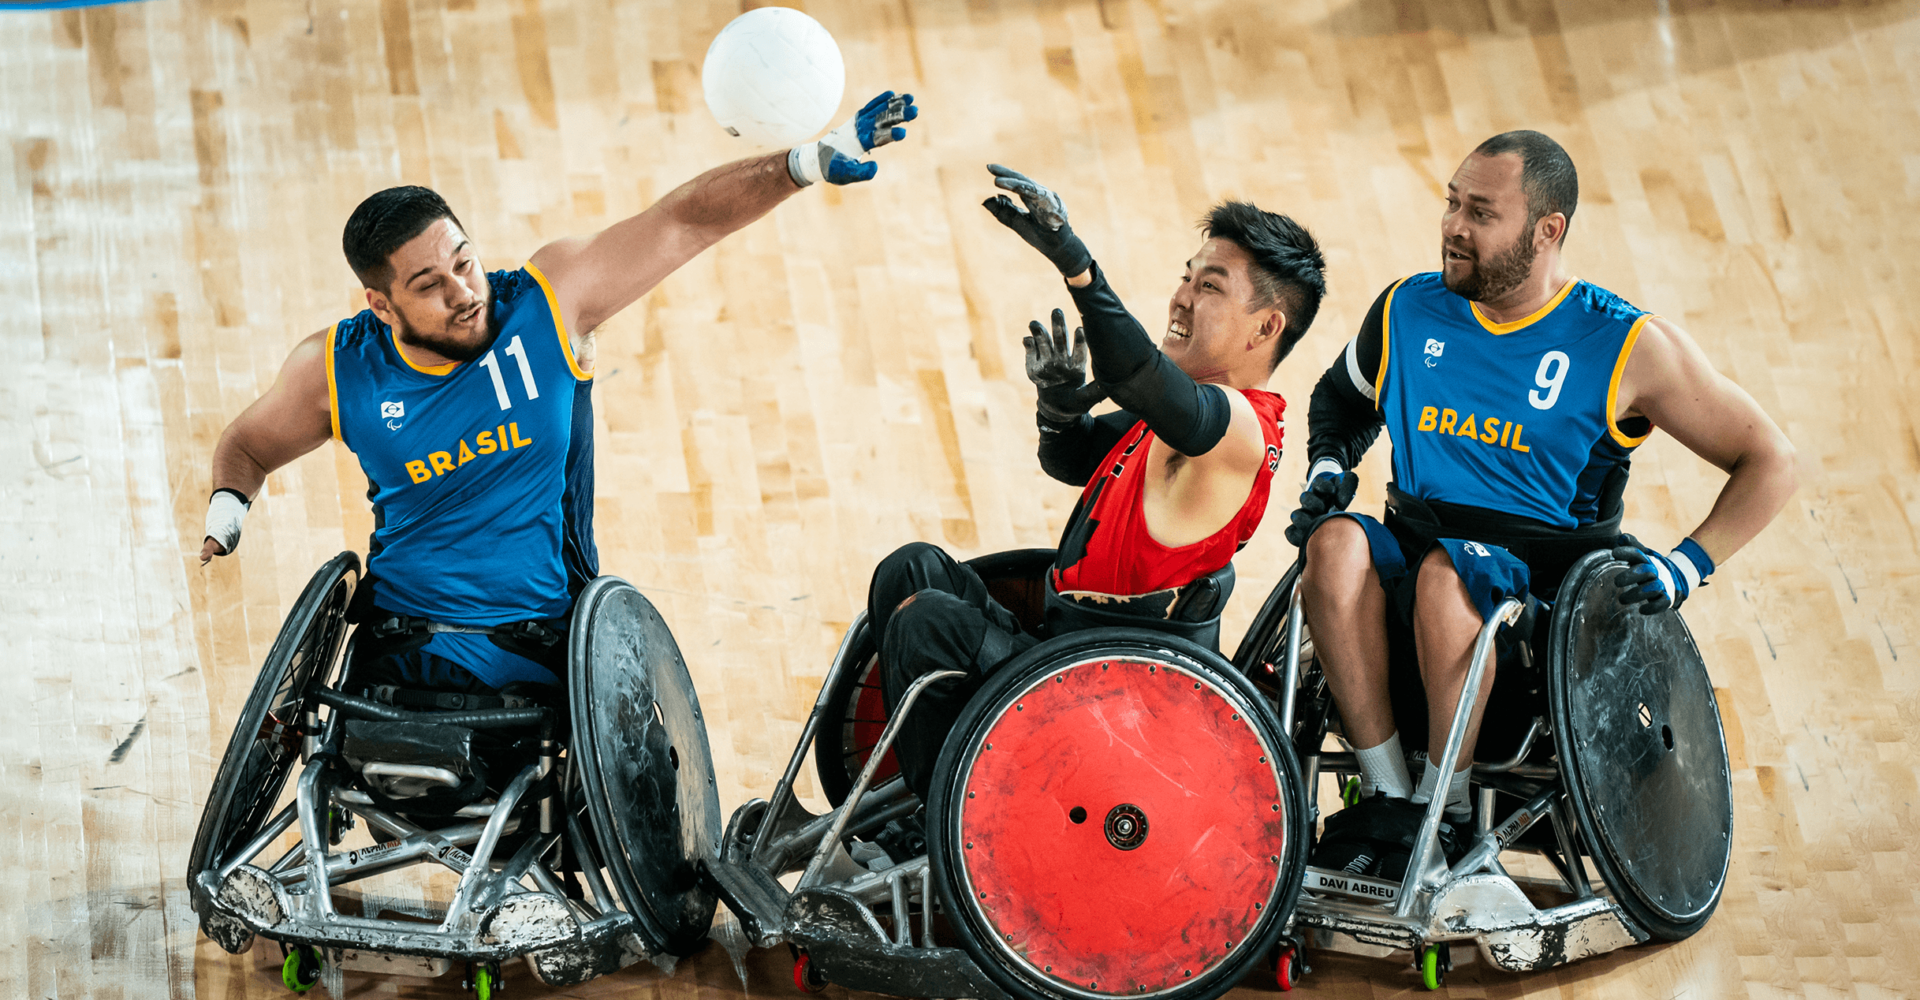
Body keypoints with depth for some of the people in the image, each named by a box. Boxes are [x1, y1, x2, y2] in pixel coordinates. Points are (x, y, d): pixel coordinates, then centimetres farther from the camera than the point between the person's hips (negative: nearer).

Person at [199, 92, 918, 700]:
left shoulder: (549, 299, -7)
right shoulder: (337, 370, -3)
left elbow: (687, 222, -7)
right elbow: (248, 445, 17)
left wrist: (811, 163, -17)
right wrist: (226, 511, -5)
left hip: (546, 650, 0)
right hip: (403, 652, 1)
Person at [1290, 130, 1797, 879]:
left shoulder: (1626, 345, -2)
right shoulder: (1407, 312, 10)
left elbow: (1769, 462, 3)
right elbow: (1340, 399, 32)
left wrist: (1684, 566, -8)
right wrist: (1328, 467, 11)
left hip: (1541, 585, -4)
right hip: (1410, 566, 4)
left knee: (1448, 570, -38)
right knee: (1337, 540, -31)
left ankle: (1446, 810, -20)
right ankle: (1386, 796, -22)